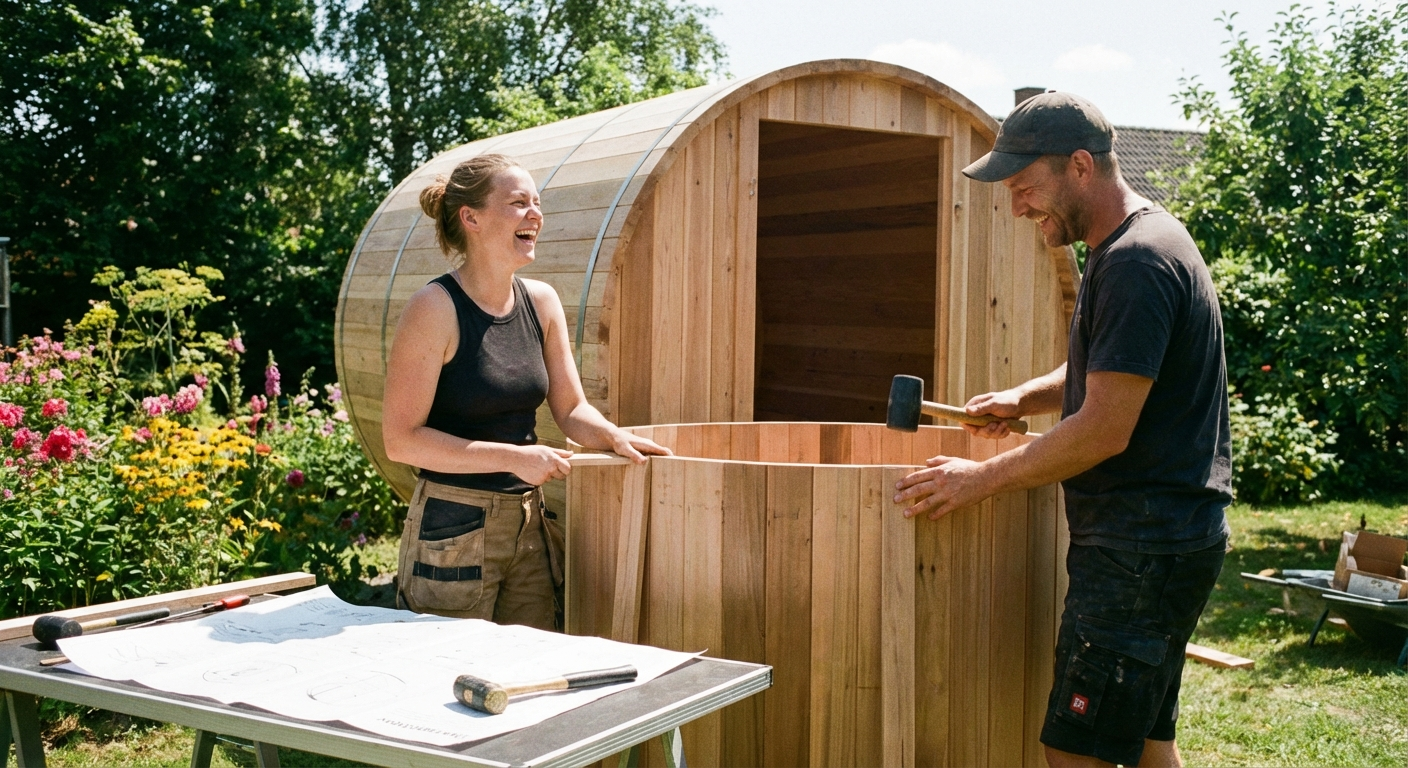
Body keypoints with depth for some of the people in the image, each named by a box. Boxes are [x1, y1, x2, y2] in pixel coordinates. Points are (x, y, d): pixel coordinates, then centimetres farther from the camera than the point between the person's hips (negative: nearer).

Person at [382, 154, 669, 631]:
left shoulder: (541, 302, 5)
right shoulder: (435, 309, -14)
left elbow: (571, 409, 12)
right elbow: (402, 440, -15)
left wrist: (614, 436, -8)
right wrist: (514, 457, -19)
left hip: (528, 524, 6)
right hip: (453, 531, -6)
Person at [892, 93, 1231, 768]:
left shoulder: (1136, 263, -19)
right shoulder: (1133, 247, 14)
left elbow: (1106, 431, -22)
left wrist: (984, 478, -15)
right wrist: (1025, 398, 10)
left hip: (1143, 545, -11)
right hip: (1165, 534, 11)